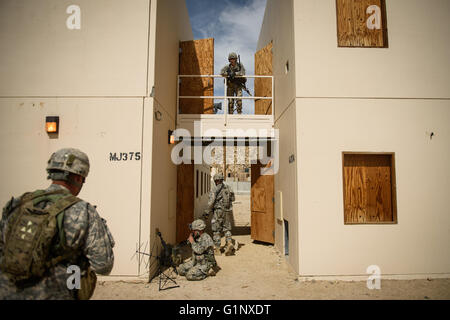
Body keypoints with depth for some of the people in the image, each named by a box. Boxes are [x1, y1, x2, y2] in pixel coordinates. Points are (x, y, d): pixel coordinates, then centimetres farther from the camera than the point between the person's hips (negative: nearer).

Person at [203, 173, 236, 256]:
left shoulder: (214, 190, -10)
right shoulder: (228, 188, 5)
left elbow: (211, 202, -15)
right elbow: (232, 199, 12)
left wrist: (206, 213, -7)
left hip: (218, 212, -4)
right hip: (228, 212, 5)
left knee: (216, 231, 7)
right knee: (227, 229, 15)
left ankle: (217, 249, 13)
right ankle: (229, 243, -7)